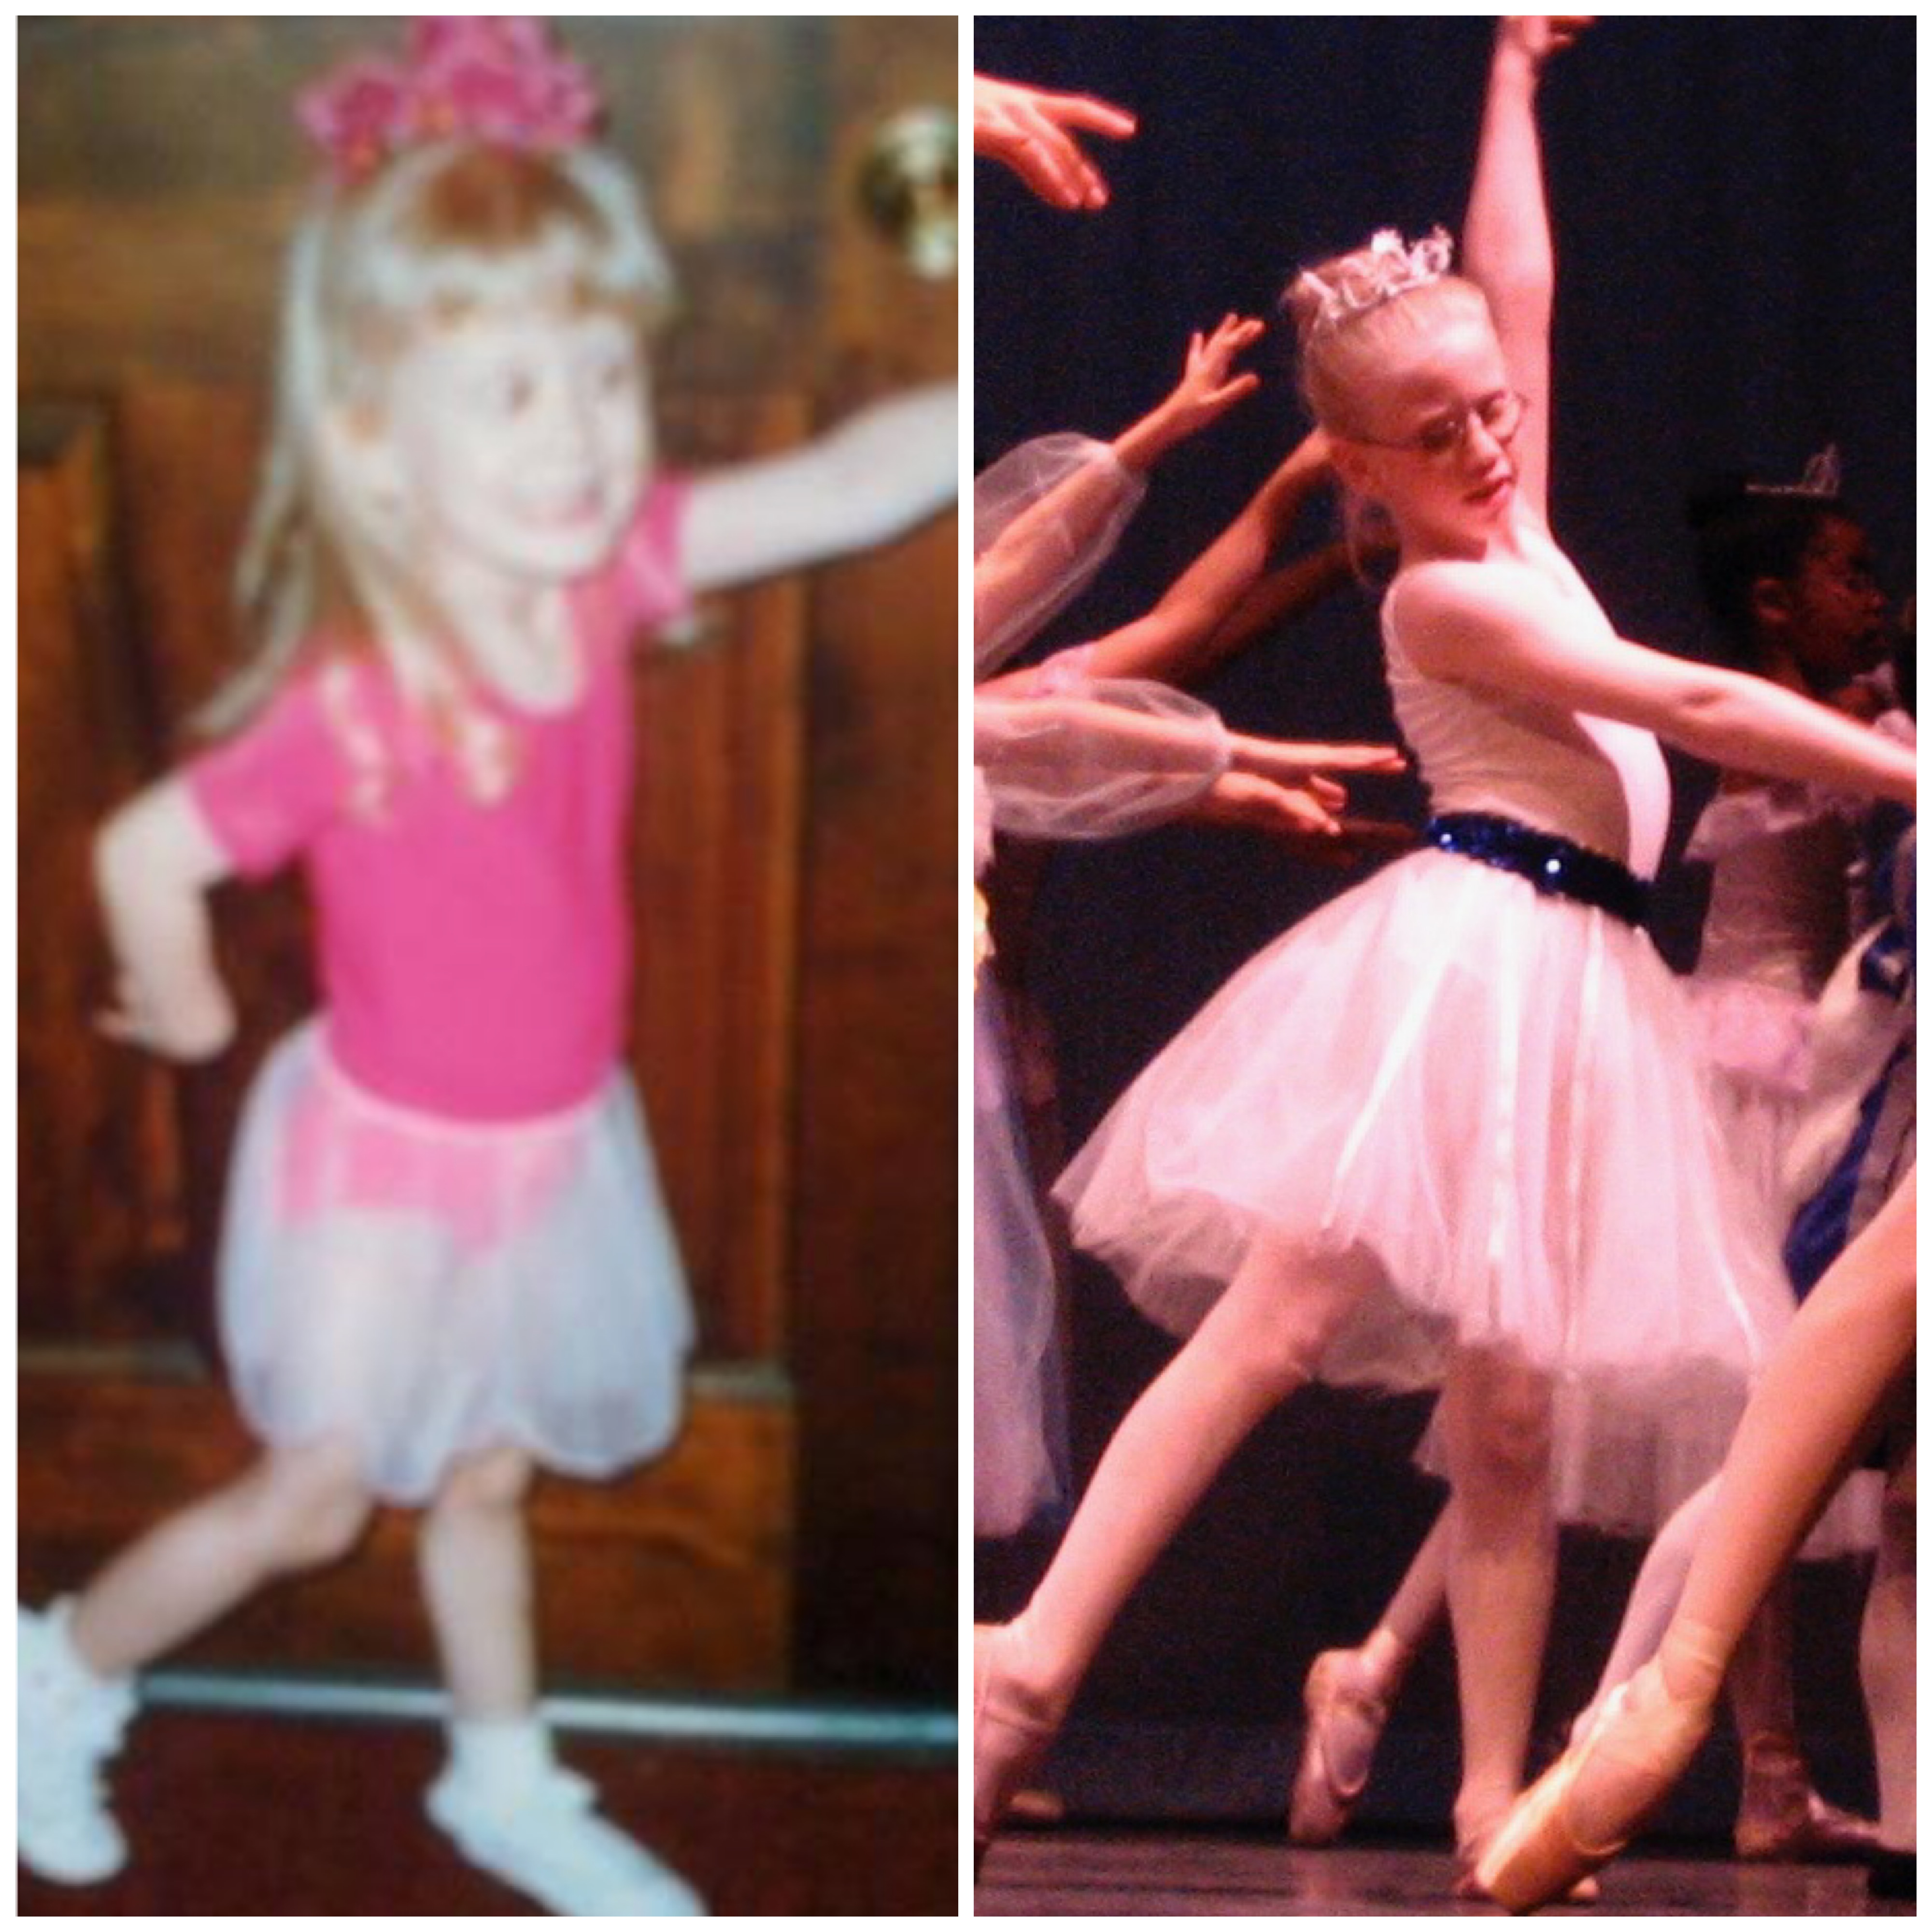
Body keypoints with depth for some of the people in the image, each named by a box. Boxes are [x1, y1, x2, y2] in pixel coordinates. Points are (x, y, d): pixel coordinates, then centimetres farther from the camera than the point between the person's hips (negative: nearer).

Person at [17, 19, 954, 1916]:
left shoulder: (607, 568, -16)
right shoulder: (355, 706, -34)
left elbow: (855, 479, -18)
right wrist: (187, 1016, -8)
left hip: (553, 1143, 6)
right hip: (390, 1166, -6)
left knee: (487, 1476, 24)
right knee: (310, 1501, 12)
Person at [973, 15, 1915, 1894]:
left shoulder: (1511, 523, 16)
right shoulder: (1444, 597, -7)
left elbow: (1519, 285, 21)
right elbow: (1692, 708, -10)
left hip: (1571, 985, 8)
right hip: (1463, 956, -8)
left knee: (1511, 1413, 2)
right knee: (1278, 1322, -17)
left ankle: (1493, 1801, -1)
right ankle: (1035, 1663, -23)